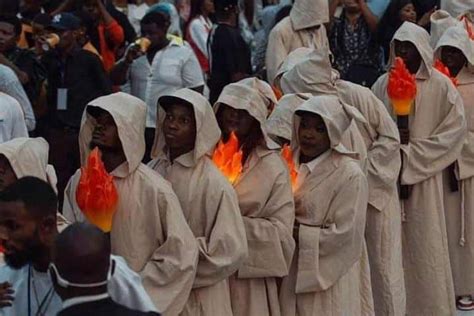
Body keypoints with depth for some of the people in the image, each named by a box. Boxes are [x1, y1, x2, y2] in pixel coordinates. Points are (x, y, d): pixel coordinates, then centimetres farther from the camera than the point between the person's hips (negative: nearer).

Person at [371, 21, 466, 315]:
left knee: (423, 245, -2)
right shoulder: (383, 84, 5)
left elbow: (455, 130, -6)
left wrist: (412, 153, -11)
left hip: (423, 177, -3)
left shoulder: (441, 86, -4)